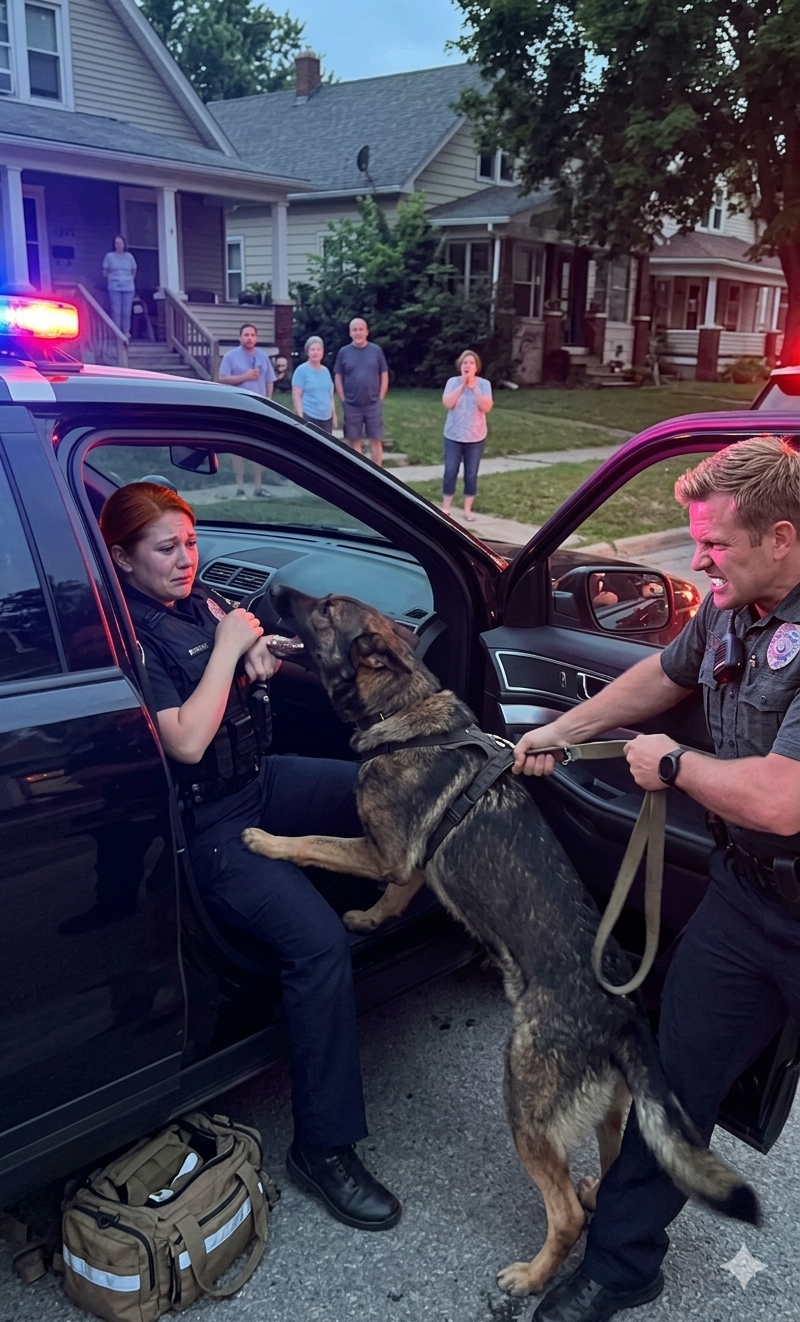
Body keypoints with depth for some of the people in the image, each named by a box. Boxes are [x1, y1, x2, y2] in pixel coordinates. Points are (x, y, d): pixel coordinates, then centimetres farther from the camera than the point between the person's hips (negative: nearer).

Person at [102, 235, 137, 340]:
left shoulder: (129, 256, 6)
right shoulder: (109, 256, 2)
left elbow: (134, 271, 16)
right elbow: (105, 271, 9)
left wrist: (128, 279, 14)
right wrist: (112, 279, 10)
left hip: (128, 287, 1)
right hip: (114, 287, -1)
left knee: (126, 311, 0)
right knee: (116, 311, -6)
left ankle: (126, 331, 9)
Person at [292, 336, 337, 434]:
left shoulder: (326, 371, 14)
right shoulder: (301, 370, -5)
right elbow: (296, 396, -9)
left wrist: (334, 416, 15)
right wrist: (301, 418, -16)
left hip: (326, 418, 7)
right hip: (309, 418, -7)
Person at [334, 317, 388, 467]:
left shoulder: (376, 350, 1)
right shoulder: (344, 352, 1)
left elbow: (384, 376, 4)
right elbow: (338, 378, 4)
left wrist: (380, 398, -2)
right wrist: (343, 400, -2)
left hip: (373, 404, 0)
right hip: (352, 406, 0)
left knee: (376, 440, 3)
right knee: (355, 441, 6)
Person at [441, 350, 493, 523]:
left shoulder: (484, 384, -4)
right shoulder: (453, 382, -3)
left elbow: (486, 407, -17)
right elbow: (447, 403, -18)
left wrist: (474, 386, -19)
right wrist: (462, 385, -19)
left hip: (476, 438, 0)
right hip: (453, 436, 0)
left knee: (471, 474, 5)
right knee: (450, 472, 3)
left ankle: (468, 509, 14)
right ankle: (446, 507, 15)